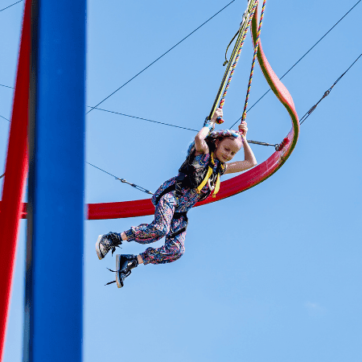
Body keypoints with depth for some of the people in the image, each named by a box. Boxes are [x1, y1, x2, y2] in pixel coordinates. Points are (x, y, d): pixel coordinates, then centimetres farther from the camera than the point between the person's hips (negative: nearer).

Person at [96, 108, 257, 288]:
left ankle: (130, 262, -10)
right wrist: (211, 121, -7)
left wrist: (243, 138, 23)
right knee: (159, 229, -36)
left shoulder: (221, 168, 20)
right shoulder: (203, 153, 1)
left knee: (176, 251, -14)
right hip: (170, 195, -7)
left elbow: (250, 162, 28)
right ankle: (114, 238, -20)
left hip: (181, 212, 7)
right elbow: (199, 138, -23)